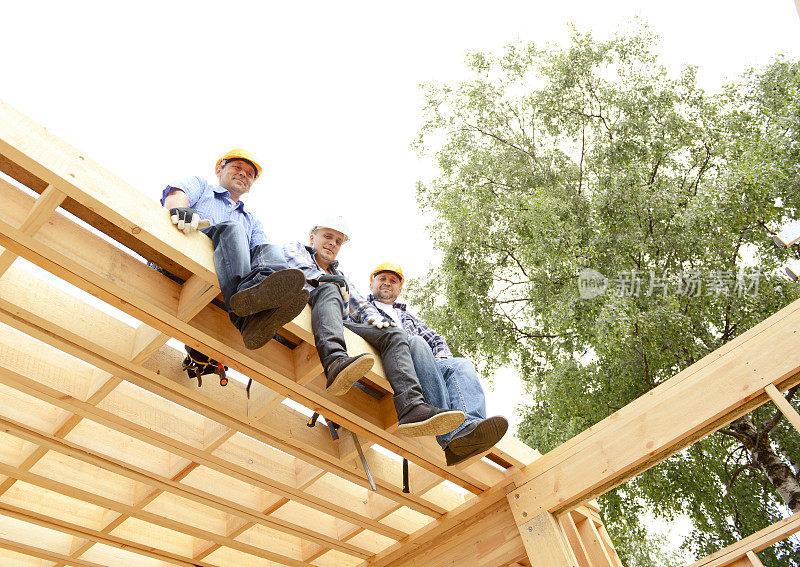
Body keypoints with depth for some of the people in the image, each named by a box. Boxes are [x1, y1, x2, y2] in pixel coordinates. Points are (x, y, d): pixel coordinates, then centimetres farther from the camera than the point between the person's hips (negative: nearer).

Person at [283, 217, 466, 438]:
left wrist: (374, 317, 1)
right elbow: (292, 262, 1)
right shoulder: (295, 248, 27)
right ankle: (335, 362, -62)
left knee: (394, 334, -15)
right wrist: (320, 278, -16)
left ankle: (412, 407, -39)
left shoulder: (341, 277, 40)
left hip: (342, 325, 5)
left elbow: (360, 306, 25)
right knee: (329, 290, -34)